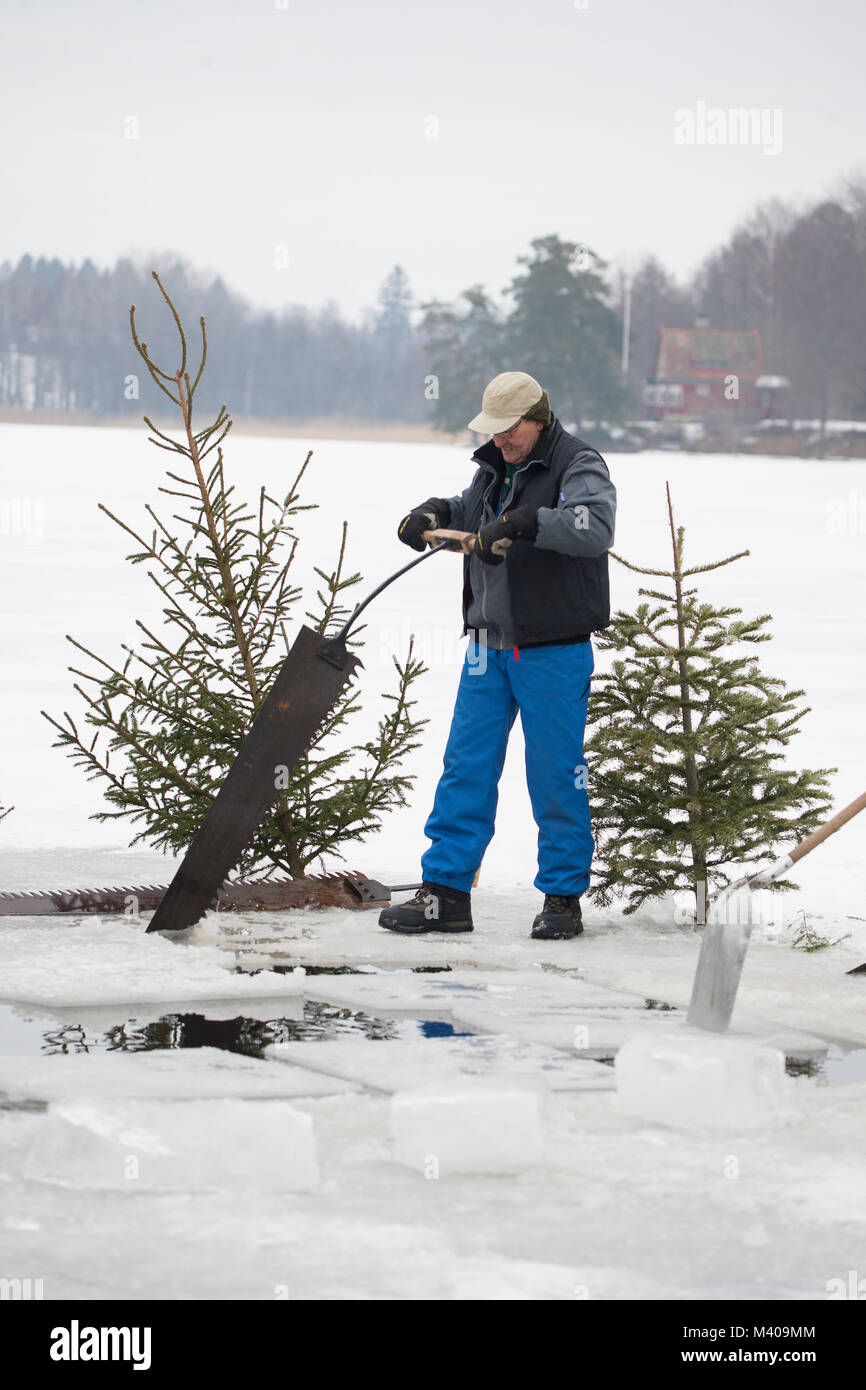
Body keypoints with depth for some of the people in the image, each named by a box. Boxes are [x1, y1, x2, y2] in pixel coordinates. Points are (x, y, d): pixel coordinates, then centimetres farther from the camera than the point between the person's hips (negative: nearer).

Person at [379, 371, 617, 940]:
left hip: (553, 651, -7)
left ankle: (563, 895, 11)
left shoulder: (578, 464, -9)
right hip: (490, 647, 7)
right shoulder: (495, 466, 14)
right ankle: (445, 891, 10)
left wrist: (528, 522, -37)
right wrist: (433, 514, 10)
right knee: (467, 768, 6)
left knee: (556, 776, 0)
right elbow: (466, 513, 32)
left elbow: (595, 527, -27)